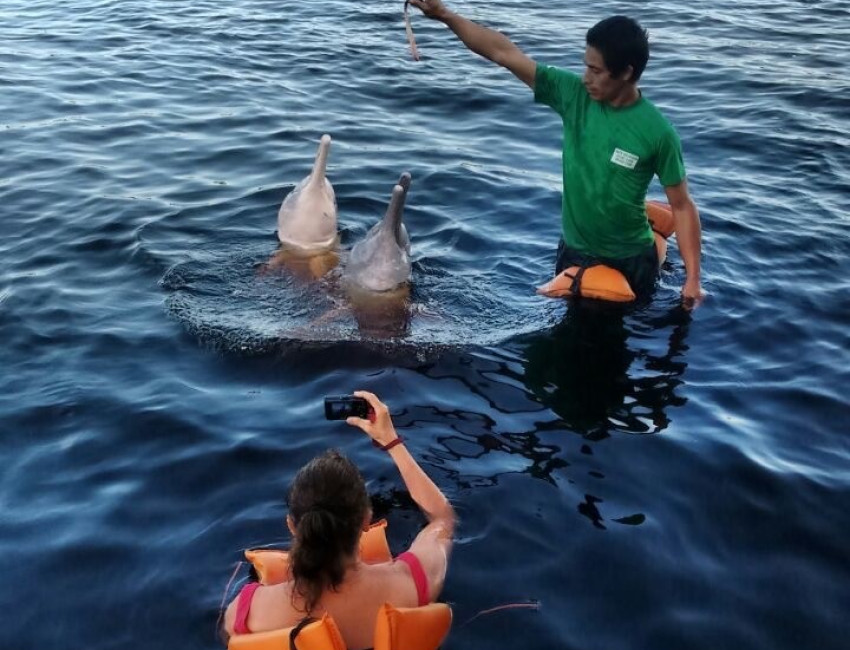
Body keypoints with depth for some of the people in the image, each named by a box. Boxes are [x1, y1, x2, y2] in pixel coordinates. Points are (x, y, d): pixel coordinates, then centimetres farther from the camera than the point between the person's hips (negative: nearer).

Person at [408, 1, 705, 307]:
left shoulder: (657, 132, -20)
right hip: (574, 253, 3)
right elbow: (504, 53, -13)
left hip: (631, 262, -3)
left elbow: (682, 206, -13)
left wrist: (693, 278, -17)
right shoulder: (573, 95, -12)